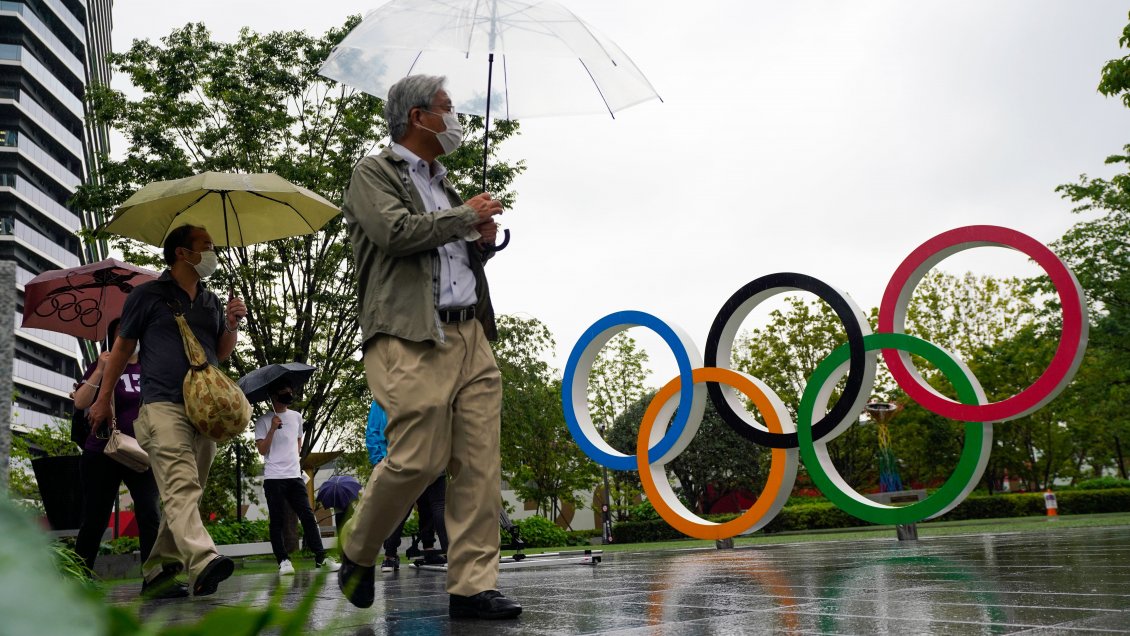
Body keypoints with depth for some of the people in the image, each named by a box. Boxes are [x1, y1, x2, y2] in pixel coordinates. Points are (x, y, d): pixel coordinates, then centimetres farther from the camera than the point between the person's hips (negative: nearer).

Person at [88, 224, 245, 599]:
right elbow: (122, 347, 10)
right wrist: (104, 398, 11)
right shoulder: (147, 295, 5)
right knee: (181, 485, -22)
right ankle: (203, 563, -39)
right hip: (163, 404, -6)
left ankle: (157, 570, 16)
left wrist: (232, 325, 5)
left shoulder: (211, 301, 20)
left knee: (187, 492, 6)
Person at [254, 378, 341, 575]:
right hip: (274, 477, -4)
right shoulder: (263, 421, 0)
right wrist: (272, 429, -15)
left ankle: (320, 557, -1)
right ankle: (283, 561, 2)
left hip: (295, 476, 4)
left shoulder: (296, 417, 15)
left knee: (308, 517, -1)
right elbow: (262, 450, -6)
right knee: (277, 522, -2)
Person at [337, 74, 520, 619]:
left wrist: (482, 241, 11)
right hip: (411, 338, -7)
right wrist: (466, 215, -4)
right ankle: (356, 555, 13)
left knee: (480, 466, -2)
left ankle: (472, 586, 2)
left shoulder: (442, 184, 26)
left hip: (470, 336, 7)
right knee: (417, 460, -12)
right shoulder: (374, 174, 5)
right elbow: (396, 231, -14)